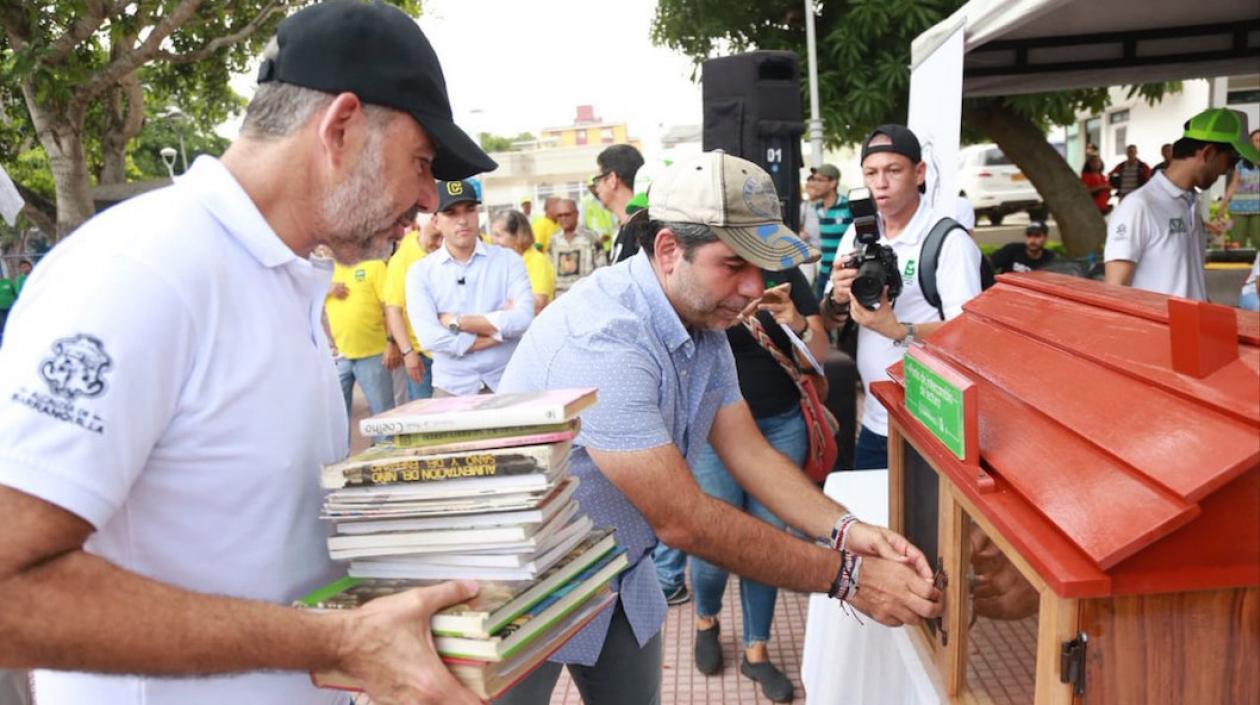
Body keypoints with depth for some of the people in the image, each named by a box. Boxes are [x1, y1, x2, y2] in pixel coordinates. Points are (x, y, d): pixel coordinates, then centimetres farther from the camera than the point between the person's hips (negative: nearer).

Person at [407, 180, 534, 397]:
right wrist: (499, 328, -12)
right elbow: (431, 337, -13)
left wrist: (455, 321, -11)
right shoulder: (420, 272, 0)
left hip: (508, 384, 0)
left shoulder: (508, 260, 0)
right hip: (452, 388, 0)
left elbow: (523, 319, -14)